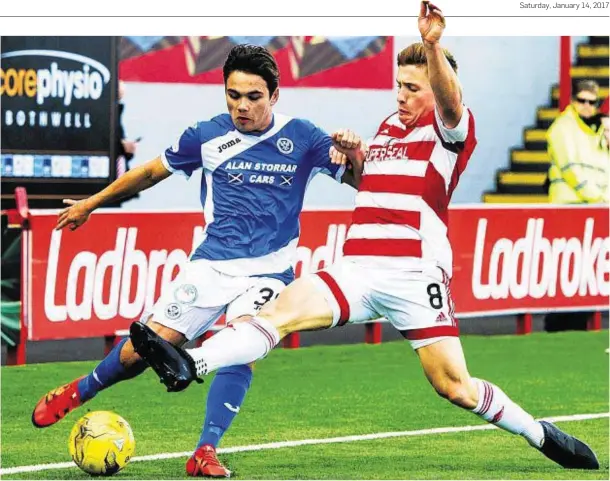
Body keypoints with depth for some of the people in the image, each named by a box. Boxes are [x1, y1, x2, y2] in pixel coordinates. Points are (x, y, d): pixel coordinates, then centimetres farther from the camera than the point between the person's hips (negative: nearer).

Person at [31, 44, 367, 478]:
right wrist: (91, 203, 22)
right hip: (212, 265, 1)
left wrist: (354, 156, -26)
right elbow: (151, 172, 14)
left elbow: (362, 182, -2)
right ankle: (79, 392, 28)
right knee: (140, 351, -2)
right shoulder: (208, 137, -1)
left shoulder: (301, 139, -4)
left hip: (267, 273, -1)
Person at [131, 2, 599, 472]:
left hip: (414, 275, -5)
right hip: (357, 270, 5)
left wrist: (433, 45, -44)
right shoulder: (390, 125, 21)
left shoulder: (451, 129, -1)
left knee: (454, 385, -7)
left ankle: (541, 434, 16)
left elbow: (449, 98, -27)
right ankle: (190, 364, -37)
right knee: (281, 310, -19)